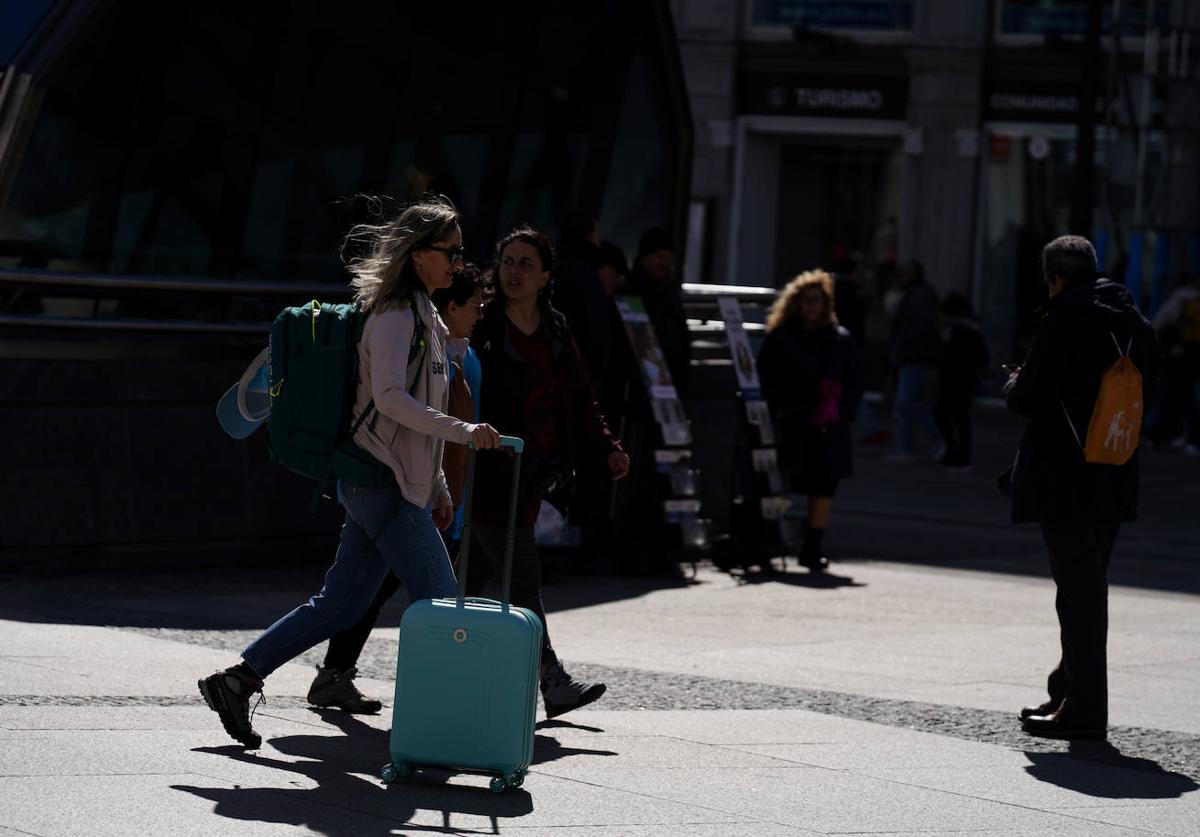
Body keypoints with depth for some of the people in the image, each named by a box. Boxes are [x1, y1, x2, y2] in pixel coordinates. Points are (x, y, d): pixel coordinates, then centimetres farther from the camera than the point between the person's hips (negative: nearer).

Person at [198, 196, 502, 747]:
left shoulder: (422, 315, 19)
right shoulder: (393, 315, -12)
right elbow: (390, 397, -24)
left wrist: (437, 487, 22)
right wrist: (464, 432, -28)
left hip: (389, 483, 10)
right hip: (385, 482, -10)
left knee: (341, 604, 10)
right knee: (439, 603, -9)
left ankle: (236, 681, 12)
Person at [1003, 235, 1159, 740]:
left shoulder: (1063, 320, -16)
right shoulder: (1132, 323, 7)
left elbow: (1029, 400, -19)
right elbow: (1144, 393, 17)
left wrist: (1015, 384, 2)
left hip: (1066, 481, -7)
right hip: (1114, 480, 7)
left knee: (1078, 591, -3)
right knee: (1090, 588, 17)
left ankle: (1083, 709, -1)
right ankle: (1071, 693, 26)